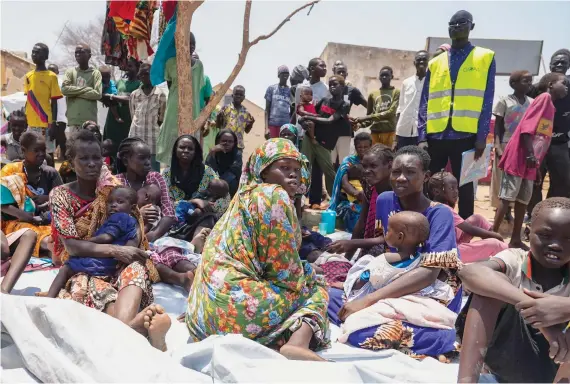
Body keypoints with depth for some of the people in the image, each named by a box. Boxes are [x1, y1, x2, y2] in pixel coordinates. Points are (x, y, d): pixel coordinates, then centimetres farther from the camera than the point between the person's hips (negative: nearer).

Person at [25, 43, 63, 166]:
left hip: (46, 124, -5)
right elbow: (28, 100, 16)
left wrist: (53, 124, -10)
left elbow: (54, 102, -5)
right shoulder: (28, 76, 12)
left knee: (48, 154, 0)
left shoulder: (51, 76, -3)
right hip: (31, 124, 5)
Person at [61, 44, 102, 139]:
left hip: (90, 120, -2)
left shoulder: (95, 73, 6)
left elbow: (98, 94, -8)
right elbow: (64, 89, -4)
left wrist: (75, 92, -5)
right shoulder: (70, 71, 12)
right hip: (73, 119, 2)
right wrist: (86, 89, -7)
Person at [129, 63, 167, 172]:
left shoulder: (160, 94, 0)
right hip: (136, 135, 3)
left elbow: (162, 118, 2)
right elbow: (133, 115, 14)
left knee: (154, 171, 1)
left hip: (153, 136, -3)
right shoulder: (134, 94, 9)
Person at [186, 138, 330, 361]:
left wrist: (307, 272, 26)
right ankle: (298, 343, -18)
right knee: (315, 289, 9)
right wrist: (310, 278, 11)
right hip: (237, 305, -9)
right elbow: (285, 269, -8)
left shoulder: (246, 195, 21)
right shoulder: (274, 195, -6)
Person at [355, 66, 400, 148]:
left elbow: (391, 112, -8)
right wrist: (362, 121, -5)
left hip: (389, 131, -3)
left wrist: (368, 118, -11)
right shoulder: (372, 94, 15)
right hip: (375, 130, 3)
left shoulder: (396, 92, 3)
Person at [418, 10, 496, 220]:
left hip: (466, 135, -2)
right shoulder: (435, 63, 12)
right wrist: (422, 136, -1)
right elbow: (425, 103, 8)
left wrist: (482, 136, -6)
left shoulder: (485, 57, 7)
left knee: (465, 188, 7)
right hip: (435, 135, 2)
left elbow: (487, 101, 1)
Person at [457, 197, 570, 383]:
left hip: (555, 368, 1)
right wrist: (533, 306, -42)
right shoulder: (515, 260, -9)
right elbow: (469, 272, -33)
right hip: (500, 359, 0)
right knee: (495, 280, -23)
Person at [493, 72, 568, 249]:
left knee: (523, 200, 9)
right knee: (507, 198, -7)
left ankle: (516, 240, 15)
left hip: (531, 161, 9)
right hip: (519, 157, -9)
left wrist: (537, 166, 18)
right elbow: (526, 126, -17)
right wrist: (530, 154, -21)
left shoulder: (551, 106, 20)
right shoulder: (544, 97, -5)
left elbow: (544, 140, 20)